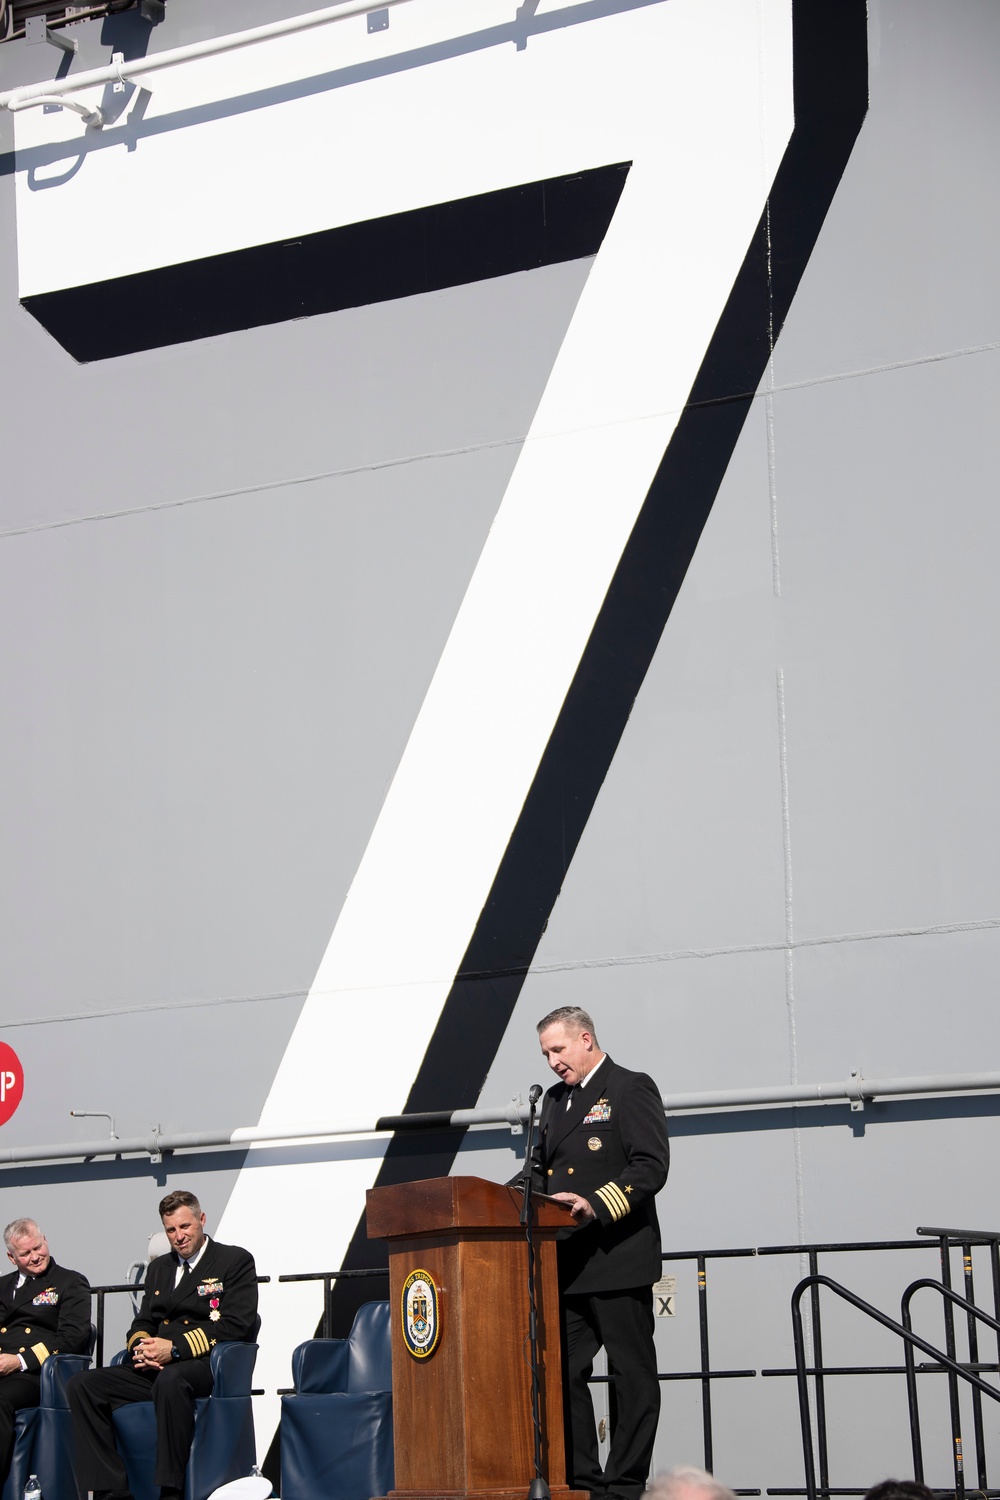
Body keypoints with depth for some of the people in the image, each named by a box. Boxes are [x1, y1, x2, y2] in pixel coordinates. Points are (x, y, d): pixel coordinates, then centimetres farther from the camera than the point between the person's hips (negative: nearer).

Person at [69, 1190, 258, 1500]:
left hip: (206, 1366, -6)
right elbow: (142, 1324, 23)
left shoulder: (235, 1261, 5)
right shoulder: (159, 1268, 26)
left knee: (170, 1379, -42)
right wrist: (140, 1347, -4)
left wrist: (175, 1348, -17)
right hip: (154, 1370, 7)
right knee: (82, 1386, -16)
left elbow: (236, 1325, -8)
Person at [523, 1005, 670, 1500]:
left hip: (618, 1257, -8)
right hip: (566, 1264, 8)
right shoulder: (554, 1099, 20)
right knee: (563, 1374, 6)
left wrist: (597, 1205, -26)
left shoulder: (631, 1089, -4)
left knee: (632, 1375, -1)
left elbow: (651, 1165, -14)